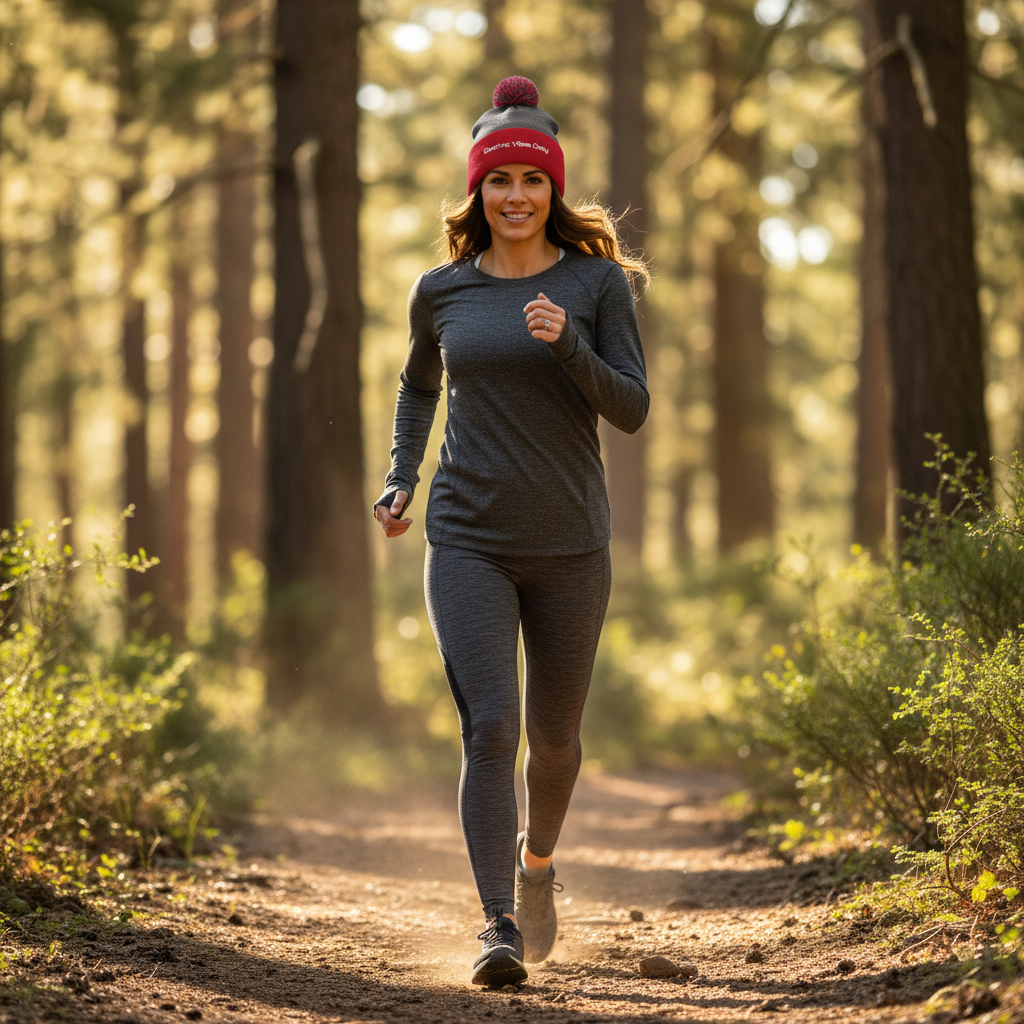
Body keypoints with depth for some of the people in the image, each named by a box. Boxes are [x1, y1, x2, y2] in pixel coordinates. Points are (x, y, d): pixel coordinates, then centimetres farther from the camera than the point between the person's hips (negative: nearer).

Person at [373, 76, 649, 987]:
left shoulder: (596, 282, -2)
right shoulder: (441, 291, 4)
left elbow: (632, 410, -6)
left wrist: (568, 344, -22)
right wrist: (401, 479, 12)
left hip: (569, 549, 0)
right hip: (468, 543, 0)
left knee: (553, 736, 14)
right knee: (488, 729, -15)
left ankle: (538, 858, 44)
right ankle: (500, 928, -16)